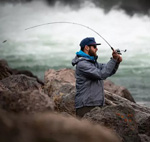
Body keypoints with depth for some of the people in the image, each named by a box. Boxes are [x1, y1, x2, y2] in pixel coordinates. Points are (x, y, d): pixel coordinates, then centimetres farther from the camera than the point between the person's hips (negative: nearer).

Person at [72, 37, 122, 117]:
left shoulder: (93, 62, 18)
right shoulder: (82, 64, -14)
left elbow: (109, 71, 18)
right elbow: (102, 75, -21)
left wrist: (117, 62, -1)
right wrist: (113, 60, -16)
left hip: (96, 105, 10)